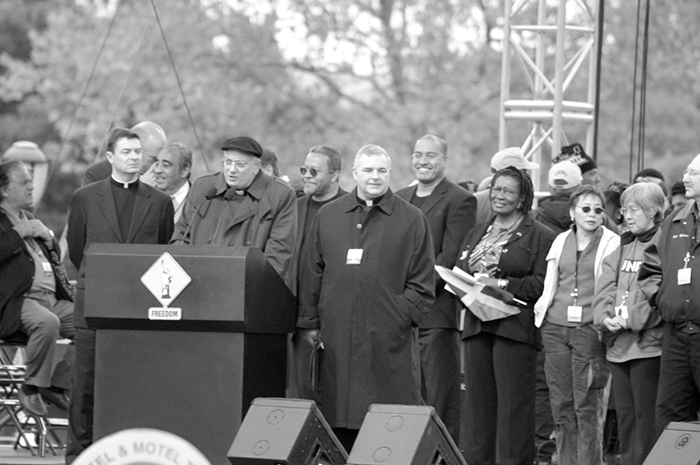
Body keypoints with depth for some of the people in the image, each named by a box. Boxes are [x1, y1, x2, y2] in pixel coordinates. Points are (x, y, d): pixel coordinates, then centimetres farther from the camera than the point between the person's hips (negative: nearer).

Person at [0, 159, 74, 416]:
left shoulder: (28, 218, 25)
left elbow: (55, 258, 31)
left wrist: (47, 237, 11)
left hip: (53, 298, 8)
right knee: (47, 322, -37)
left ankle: (58, 383, 0)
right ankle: (31, 389, -20)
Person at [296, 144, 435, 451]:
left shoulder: (411, 220, 6)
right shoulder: (328, 216, 13)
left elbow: (422, 281, 4)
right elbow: (310, 274, 13)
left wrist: (402, 316, -7)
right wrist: (309, 322, 7)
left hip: (389, 338, -2)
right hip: (337, 339, 2)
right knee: (339, 423, 2)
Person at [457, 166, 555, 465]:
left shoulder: (539, 237, 0)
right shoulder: (476, 235, 22)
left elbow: (542, 283, -10)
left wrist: (502, 284, -16)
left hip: (514, 328, -6)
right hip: (477, 325, 6)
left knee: (513, 404, -7)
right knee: (477, 402, 5)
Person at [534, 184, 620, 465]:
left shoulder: (612, 244, 1)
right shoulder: (561, 241, 15)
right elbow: (549, 287, 17)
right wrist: (541, 306, 1)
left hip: (589, 329, -4)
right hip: (556, 327, 4)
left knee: (588, 407, -6)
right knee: (561, 406, 5)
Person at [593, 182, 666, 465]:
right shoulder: (622, 247, 18)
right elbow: (605, 289, 10)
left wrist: (631, 320, -18)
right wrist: (606, 317, -8)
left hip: (649, 344, -8)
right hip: (619, 345, 8)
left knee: (646, 420, -6)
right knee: (625, 418, 12)